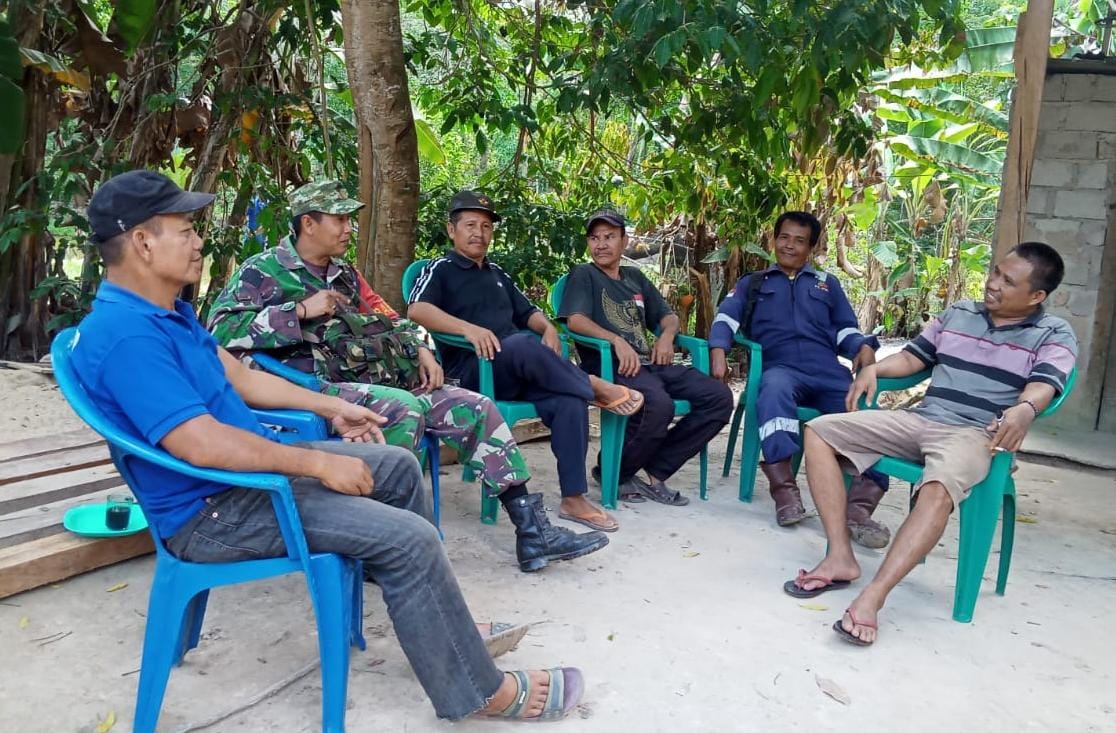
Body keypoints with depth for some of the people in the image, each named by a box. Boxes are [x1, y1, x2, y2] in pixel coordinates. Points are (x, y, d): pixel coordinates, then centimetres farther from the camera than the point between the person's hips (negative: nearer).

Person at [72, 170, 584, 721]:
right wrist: (318, 462, -25)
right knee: (409, 537, -18)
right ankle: (480, 692, -2)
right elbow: (202, 444, -32)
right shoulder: (125, 333, -25)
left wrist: (330, 407, 15)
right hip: (214, 510, -11)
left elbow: (239, 377, 17)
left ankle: (438, 617, 24)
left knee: (397, 465, 13)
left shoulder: (162, 312, 9)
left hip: (247, 472, 11)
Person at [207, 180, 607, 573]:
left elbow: (388, 319, 25)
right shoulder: (264, 270, 0)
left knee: (475, 408, -3)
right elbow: (221, 329, -13)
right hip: (320, 390, -8)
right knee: (404, 409, -37)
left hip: (380, 380, 8)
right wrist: (302, 311, -17)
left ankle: (532, 531, -2)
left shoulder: (344, 274, 21)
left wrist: (421, 350, 4)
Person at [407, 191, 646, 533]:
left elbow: (527, 312, 31)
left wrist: (548, 328, 6)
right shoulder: (440, 269, 7)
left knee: (569, 400, -24)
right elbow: (417, 310, -13)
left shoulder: (496, 272, 27)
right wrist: (468, 328, -29)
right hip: (472, 371, -6)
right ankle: (597, 388, -17)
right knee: (522, 345, -37)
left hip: (516, 372, 6)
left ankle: (573, 498, -23)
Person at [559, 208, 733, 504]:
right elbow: (575, 320, -8)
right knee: (659, 403, -37)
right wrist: (616, 340, -23)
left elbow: (669, 316, 30)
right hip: (610, 364, -7)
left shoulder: (635, 277, 28)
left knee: (719, 397, -12)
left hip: (650, 363, 7)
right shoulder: (583, 274, 9)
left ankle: (656, 471, -10)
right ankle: (615, 474, -11)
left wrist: (667, 336, 6)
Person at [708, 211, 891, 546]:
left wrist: (864, 347, -2)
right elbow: (726, 318, 10)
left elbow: (845, 331, 22)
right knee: (774, 391, -40)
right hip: (781, 368, -2)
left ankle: (860, 506, -33)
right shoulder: (752, 283, 26)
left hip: (827, 370, 3)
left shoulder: (827, 284, 30)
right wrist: (718, 352, -11)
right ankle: (784, 487, -42)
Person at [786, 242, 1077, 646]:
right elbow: (912, 357, 22)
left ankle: (872, 597, -40)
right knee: (819, 431, -11)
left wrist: (1024, 410, -38)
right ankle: (840, 556, -15)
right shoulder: (957, 313, 19)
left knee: (938, 489, -40)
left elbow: (1043, 386, -14)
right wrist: (874, 368, 0)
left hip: (974, 434, -5)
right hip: (917, 419, 6)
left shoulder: (1054, 335, 4)